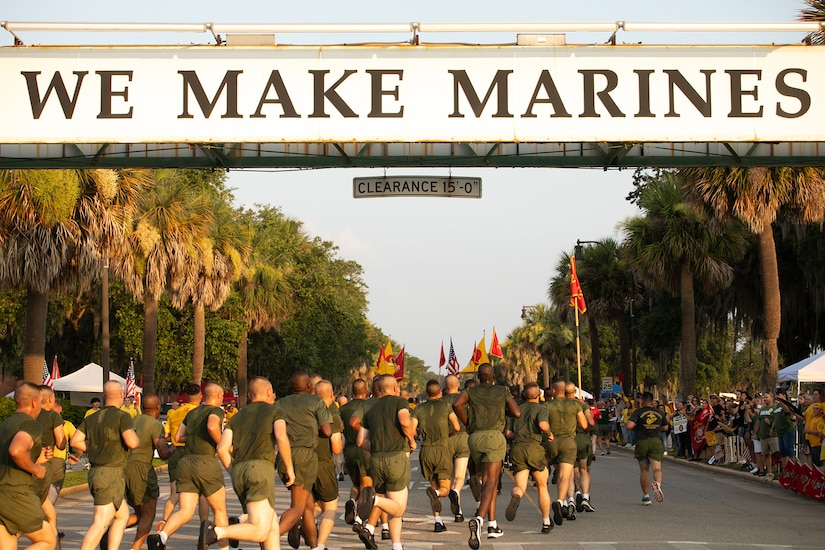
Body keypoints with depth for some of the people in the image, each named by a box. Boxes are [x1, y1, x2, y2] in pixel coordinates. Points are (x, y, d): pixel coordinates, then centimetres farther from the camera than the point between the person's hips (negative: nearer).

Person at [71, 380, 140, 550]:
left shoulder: (91, 418, 12)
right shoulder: (122, 416, -8)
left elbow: (75, 441, 4)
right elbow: (132, 442, -20)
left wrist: (94, 450, 15)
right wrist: (136, 438, 2)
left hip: (95, 472, 8)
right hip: (112, 474, -8)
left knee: (123, 514, 22)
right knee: (100, 524, -12)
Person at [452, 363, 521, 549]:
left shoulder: (472, 392, 11)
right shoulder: (503, 391, 8)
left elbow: (456, 404, -8)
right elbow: (517, 413, 1)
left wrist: (466, 422, 6)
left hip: (475, 437, 3)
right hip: (494, 436, -3)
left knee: (487, 480, 17)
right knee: (490, 482, -10)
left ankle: (493, 525, 14)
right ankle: (478, 519, -34)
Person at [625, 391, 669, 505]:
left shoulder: (638, 412, -3)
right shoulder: (660, 413, 9)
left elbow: (629, 426, -16)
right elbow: (665, 427, 19)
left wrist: (635, 428, 6)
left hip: (642, 442, -1)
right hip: (656, 441, 1)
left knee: (644, 470, 11)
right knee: (657, 468, -6)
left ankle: (646, 496, 13)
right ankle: (657, 483, -39)